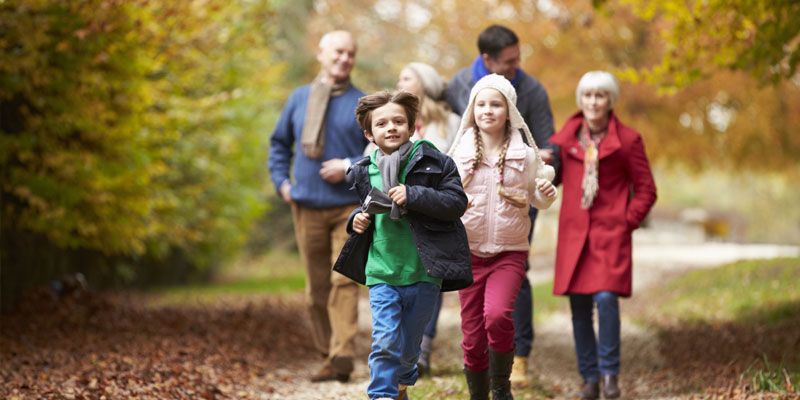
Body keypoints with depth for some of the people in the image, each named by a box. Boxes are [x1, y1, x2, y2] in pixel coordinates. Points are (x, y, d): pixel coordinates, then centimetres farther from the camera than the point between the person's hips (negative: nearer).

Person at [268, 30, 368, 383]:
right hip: (307, 207, 3)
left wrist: (350, 166, -14)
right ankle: (326, 354, 19)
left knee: (344, 279, -13)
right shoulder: (299, 98, 9)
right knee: (317, 286, 8)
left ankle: (343, 357, -16)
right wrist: (281, 181, 9)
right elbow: (279, 143, 21)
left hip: (349, 207, -3)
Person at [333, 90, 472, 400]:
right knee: (385, 342, -11)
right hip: (382, 273, 2)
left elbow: (457, 202, -13)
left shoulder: (433, 162, -5)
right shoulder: (364, 172, 7)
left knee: (409, 346, 12)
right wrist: (357, 220, 1)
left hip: (424, 273, -1)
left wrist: (413, 196, -23)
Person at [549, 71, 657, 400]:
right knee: (579, 305, 4)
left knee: (606, 297, -17)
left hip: (610, 231, -3)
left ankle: (610, 373, -3)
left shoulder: (627, 140, -2)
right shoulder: (567, 136, 6)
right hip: (574, 232, 3)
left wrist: (627, 221, -5)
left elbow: (646, 190, 3)